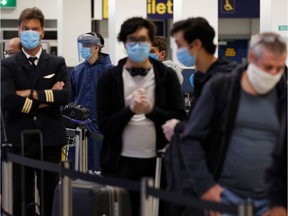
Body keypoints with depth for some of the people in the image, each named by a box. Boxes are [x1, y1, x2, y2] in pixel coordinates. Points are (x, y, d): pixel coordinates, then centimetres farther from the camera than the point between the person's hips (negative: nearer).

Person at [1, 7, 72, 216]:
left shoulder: (57, 63, 7)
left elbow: (65, 95, -9)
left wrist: (32, 94, -13)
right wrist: (47, 98, -12)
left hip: (50, 138, 1)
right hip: (20, 139, -1)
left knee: (50, 197, 7)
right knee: (22, 197, 5)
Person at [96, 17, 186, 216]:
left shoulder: (167, 76, 2)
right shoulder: (109, 78, 2)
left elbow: (180, 119, -1)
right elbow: (104, 126, -2)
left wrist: (150, 110, -16)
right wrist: (130, 110, -18)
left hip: (157, 162, 0)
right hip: (120, 163, 0)